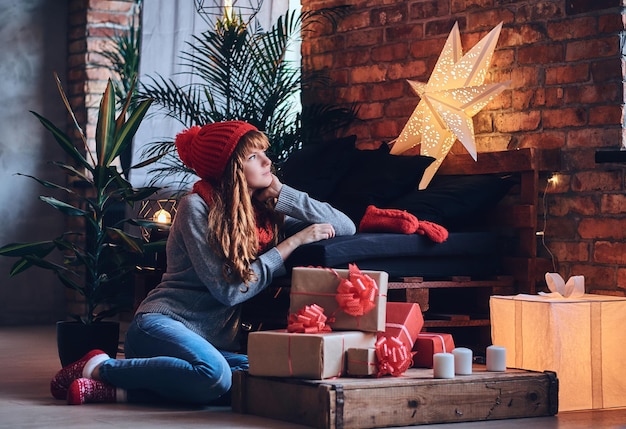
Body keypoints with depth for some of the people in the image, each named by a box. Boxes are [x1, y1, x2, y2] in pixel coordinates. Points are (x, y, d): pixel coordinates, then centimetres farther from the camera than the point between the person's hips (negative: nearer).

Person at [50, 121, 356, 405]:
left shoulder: (264, 213, 11)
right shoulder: (196, 207, -7)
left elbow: (346, 228, 7)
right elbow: (228, 290, -13)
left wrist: (281, 193, -1)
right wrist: (293, 243, -10)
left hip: (216, 341, 6)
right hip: (163, 323, -6)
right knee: (213, 374, -39)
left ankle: (121, 390, -16)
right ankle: (100, 368, -14)